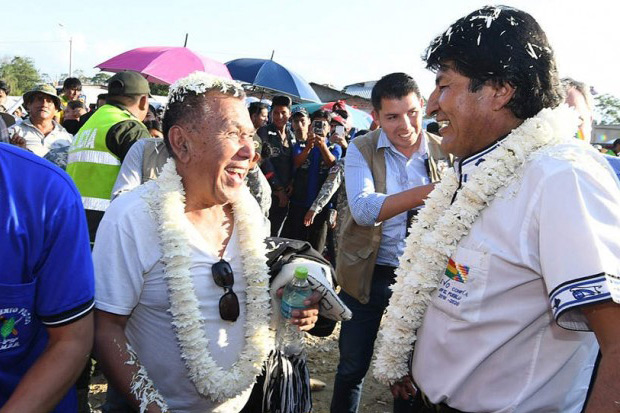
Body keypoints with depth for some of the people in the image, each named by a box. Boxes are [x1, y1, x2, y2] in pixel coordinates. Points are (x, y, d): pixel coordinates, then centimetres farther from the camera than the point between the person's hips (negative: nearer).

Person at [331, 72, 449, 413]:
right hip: (368, 275, -1)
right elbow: (363, 209, -24)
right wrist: (431, 191, -34)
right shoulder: (362, 150, -8)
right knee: (352, 368, 13)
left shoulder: (443, 152, -2)